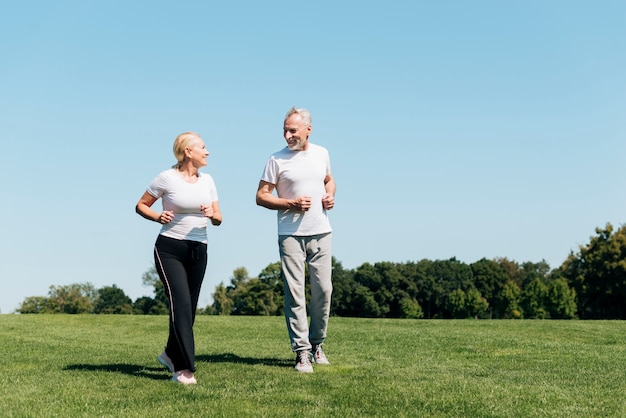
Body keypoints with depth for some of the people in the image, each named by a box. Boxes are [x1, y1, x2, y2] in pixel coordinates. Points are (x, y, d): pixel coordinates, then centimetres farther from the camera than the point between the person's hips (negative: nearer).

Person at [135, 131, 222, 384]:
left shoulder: (207, 180, 11)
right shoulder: (167, 178, -5)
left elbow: (218, 220, 12)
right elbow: (141, 205, 2)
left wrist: (212, 215, -11)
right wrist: (158, 217, -16)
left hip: (198, 251, 6)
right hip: (170, 249, -6)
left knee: (189, 307, 9)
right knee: (181, 304, -17)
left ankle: (171, 354, 32)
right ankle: (183, 369, -17)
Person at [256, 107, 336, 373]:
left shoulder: (321, 154, 8)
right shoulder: (277, 160, -5)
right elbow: (261, 196, -4)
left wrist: (330, 196, 2)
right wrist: (292, 204, -16)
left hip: (320, 233, 3)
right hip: (291, 235, -3)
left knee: (323, 290, 5)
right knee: (294, 293, -5)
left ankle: (317, 344, 23)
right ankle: (302, 352, 0)